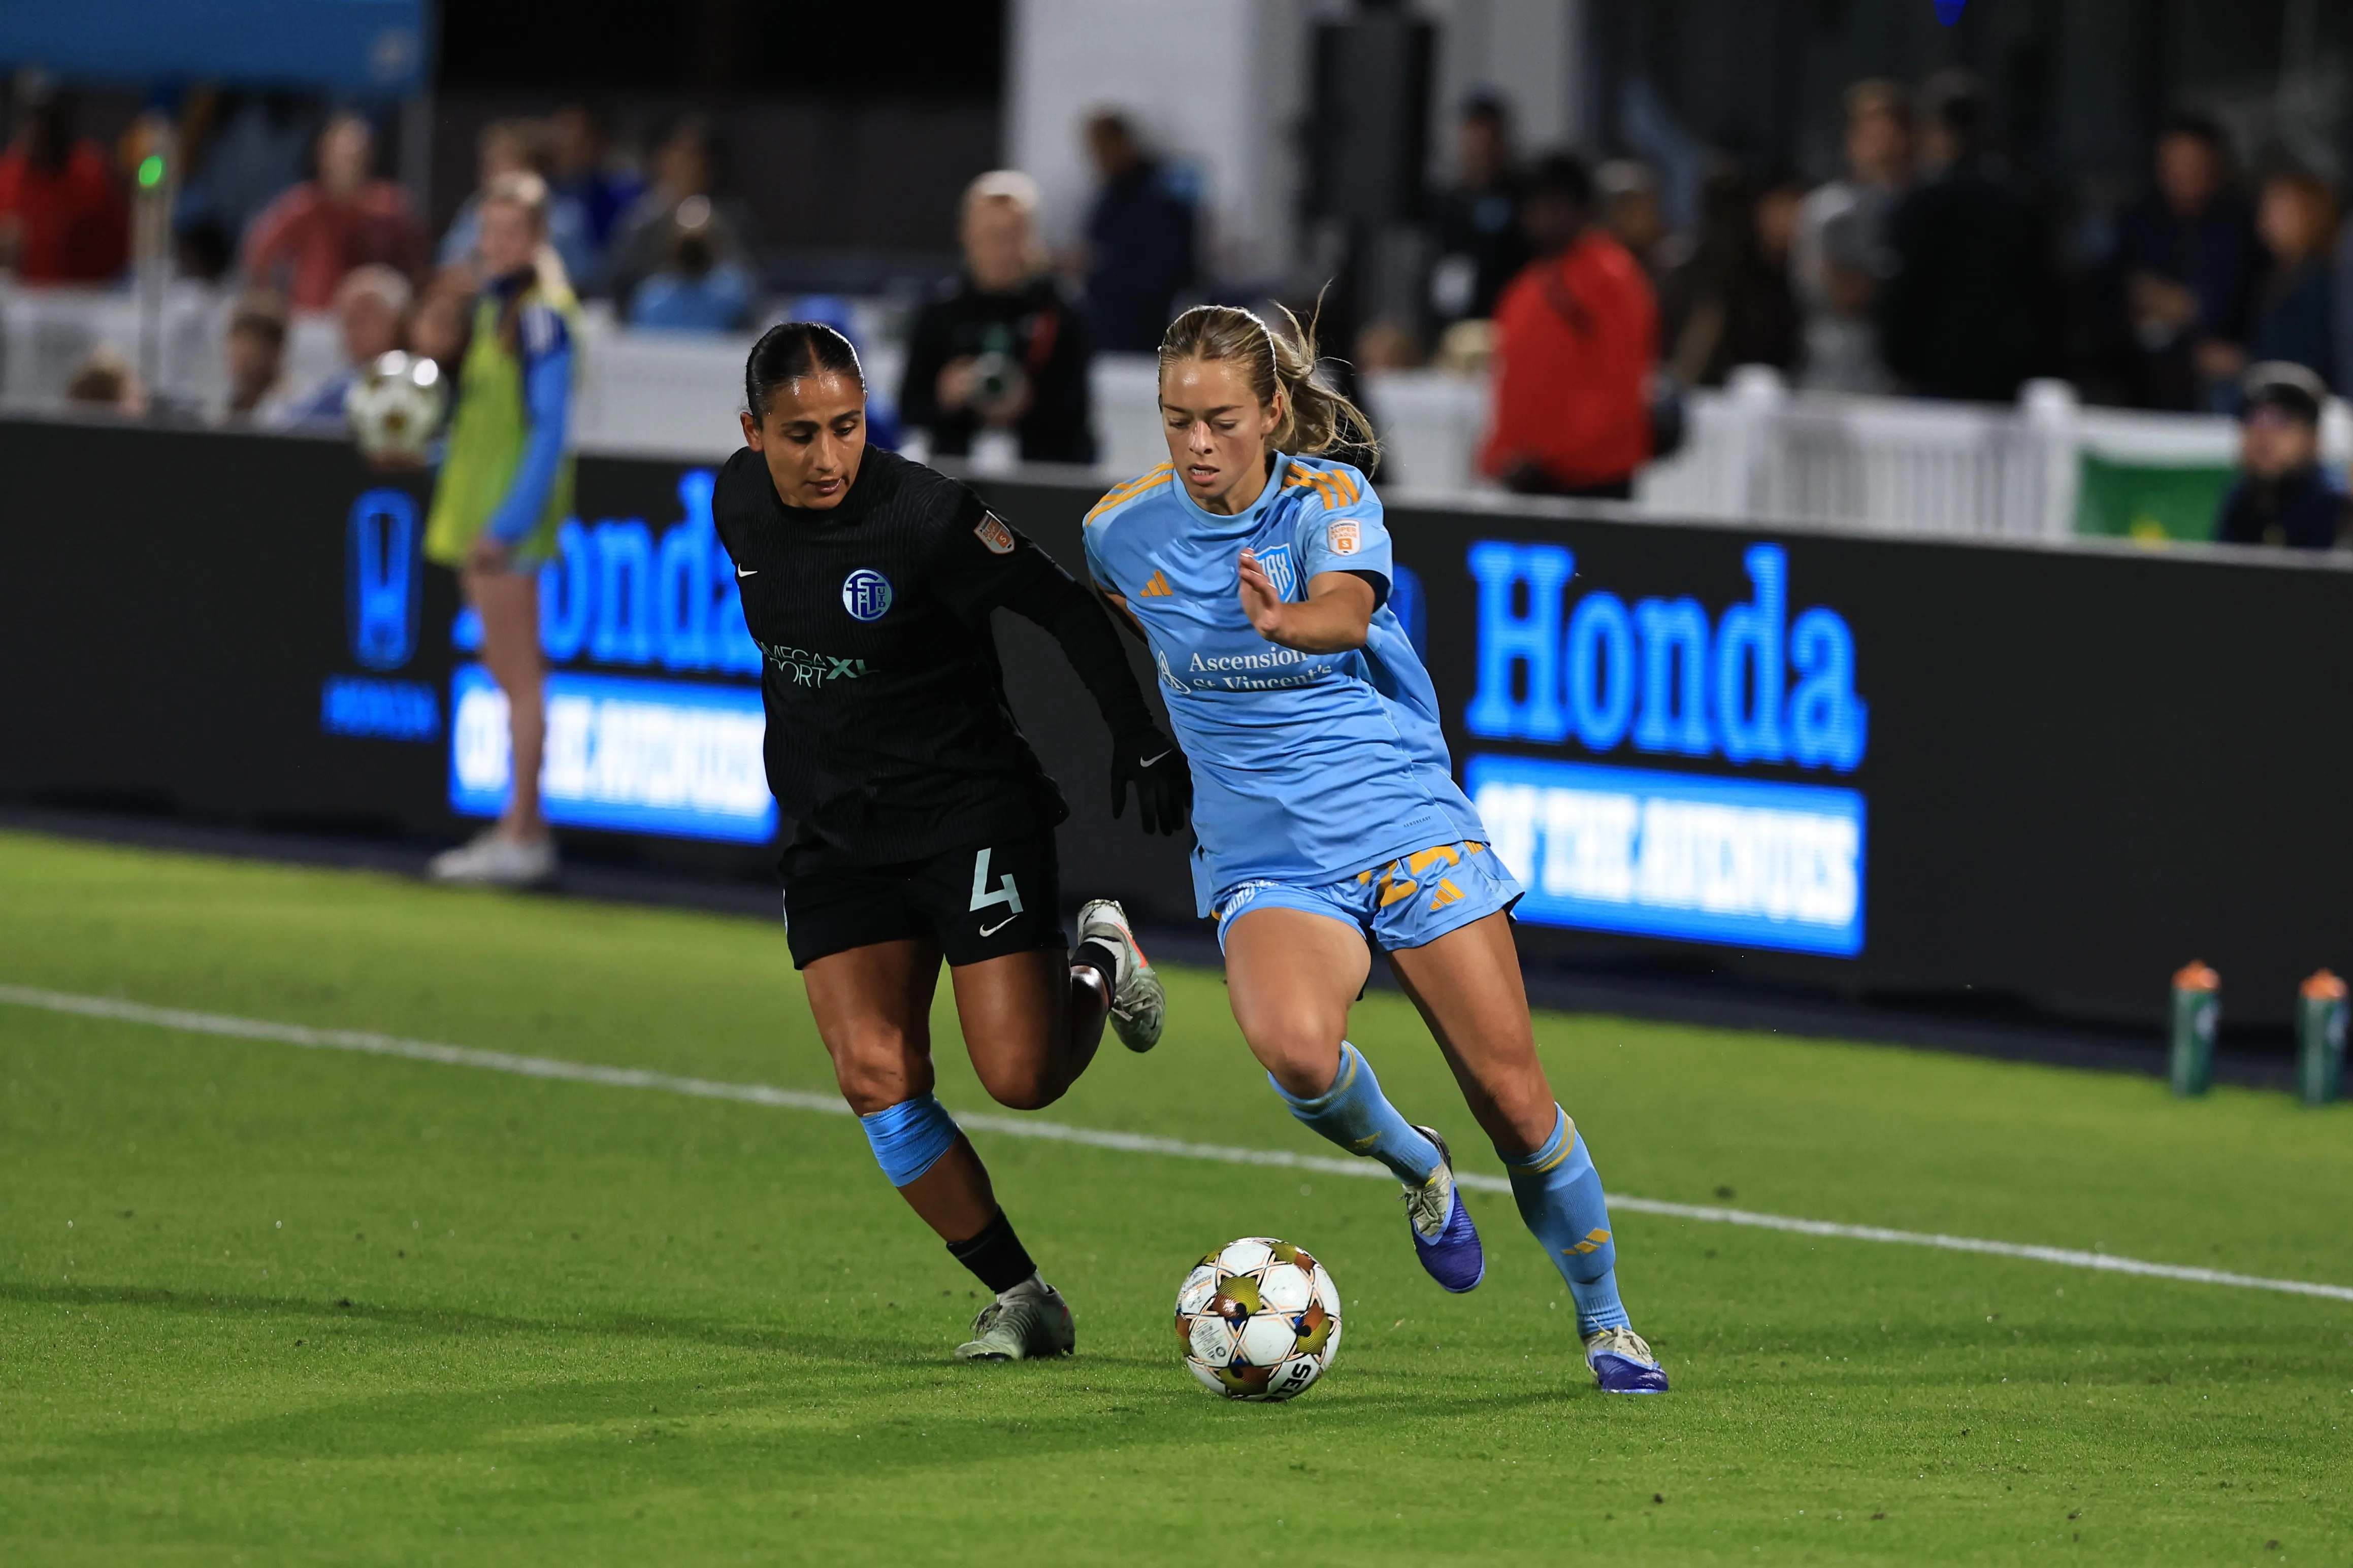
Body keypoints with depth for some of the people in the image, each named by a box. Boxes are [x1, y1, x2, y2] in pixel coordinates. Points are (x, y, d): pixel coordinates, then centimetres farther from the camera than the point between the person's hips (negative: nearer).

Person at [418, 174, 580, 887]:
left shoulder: (542, 313, -13)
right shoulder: (495, 304, 14)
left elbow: (550, 428, -17)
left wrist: (510, 523, -21)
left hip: (510, 509, -9)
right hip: (476, 508, 9)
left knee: (517, 674, -7)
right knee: (508, 674, 11)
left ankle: (522, 836, -7)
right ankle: (522, 824, 15)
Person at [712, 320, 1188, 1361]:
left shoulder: (918, 513, -20)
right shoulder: (738, 505, -1)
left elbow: (1062, 609, -13)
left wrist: (1140, 739, -16)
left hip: (971, 814, -5)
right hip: (835, 835, 5)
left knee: (1022, 1077, -11)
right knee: (874, 1078, -10)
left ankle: (1100, 964, 24)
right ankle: (1018, 1298, 2)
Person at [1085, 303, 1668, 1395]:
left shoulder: (1331, 500, -12)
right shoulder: (1124, 529, -3)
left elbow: (1347, 611, -35)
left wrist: (1289, 623, -56)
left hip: (1405, 823, -1)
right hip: (1266, 863, 1)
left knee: (1514, 1099, -3)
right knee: (1294, 1047, -31)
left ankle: (1606, 1324, 20)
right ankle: (1415, 1168, 1)